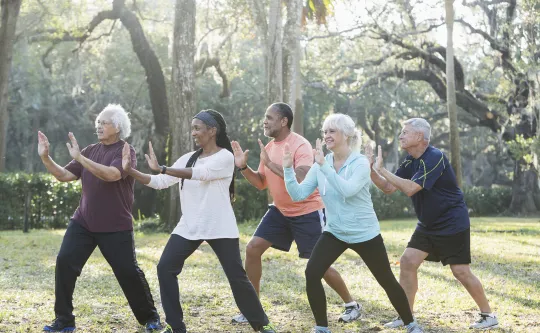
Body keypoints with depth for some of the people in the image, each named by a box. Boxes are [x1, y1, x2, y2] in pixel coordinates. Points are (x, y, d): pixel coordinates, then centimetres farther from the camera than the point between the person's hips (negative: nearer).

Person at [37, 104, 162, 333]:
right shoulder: (91, 150, 8)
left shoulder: (125, 151, -10)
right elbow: (65, 175, 7)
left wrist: (79, 157, -32)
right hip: (83, 222, 5)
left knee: (128, 271, -2)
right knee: (64, 262, -8)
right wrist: (45, 158, -8)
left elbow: (111, 174, -29)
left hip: (116, 227, -5)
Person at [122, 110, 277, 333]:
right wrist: (130, 170, -7)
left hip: (220, 228, -6)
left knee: (237, 277, -3)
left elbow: (200, 173, -26)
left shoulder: (225, 157, -9)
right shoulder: (188, 159, 9)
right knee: (165, 268, -6)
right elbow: (160, 183, 5)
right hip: (189, 227, 6)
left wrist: (160, 168, -31)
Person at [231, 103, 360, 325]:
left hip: (308, 212, -7)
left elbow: (302, 181, -34)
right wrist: (243, 167, -7)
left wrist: (270, 163, -33)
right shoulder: (269, 148, 4)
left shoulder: (300, 146, -21)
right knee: (252, 249, -2)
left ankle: (351, 305, 17)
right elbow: (261, 183, 10)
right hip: (280, 211, 7)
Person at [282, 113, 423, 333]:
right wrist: (288, 168, -21)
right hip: (334, 232, 4)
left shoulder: (360, 163, -16)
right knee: (311, 274, -14)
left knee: (387, 280, 6)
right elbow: (298, 194, -8)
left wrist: (324, 166, -36)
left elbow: (348, 190, -34)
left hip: (365, 234, -4)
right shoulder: (320, 165, -3)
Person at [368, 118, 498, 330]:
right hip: (428, 225, 8)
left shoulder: (434, 158, -23)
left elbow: (410, 188, -30)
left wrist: (382, 170, -27)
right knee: (408, 262, -2)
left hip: (453, 224, -8)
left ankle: (488, 315, 14)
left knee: (461, 272, -4)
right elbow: (388, 188, 3)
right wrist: (371, 169, -12)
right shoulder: (410, 161, 4)